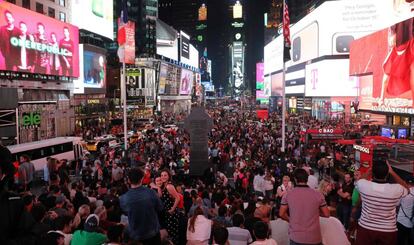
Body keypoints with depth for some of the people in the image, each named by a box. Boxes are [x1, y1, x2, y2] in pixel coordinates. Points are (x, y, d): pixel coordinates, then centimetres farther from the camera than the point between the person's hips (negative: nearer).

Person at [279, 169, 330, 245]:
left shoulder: (288, 195, -6)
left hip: (296, 237, -1)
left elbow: (281, 214, -1)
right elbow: (326, 214, 1)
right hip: (314, 238, 1)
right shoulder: (318, 194, -5)